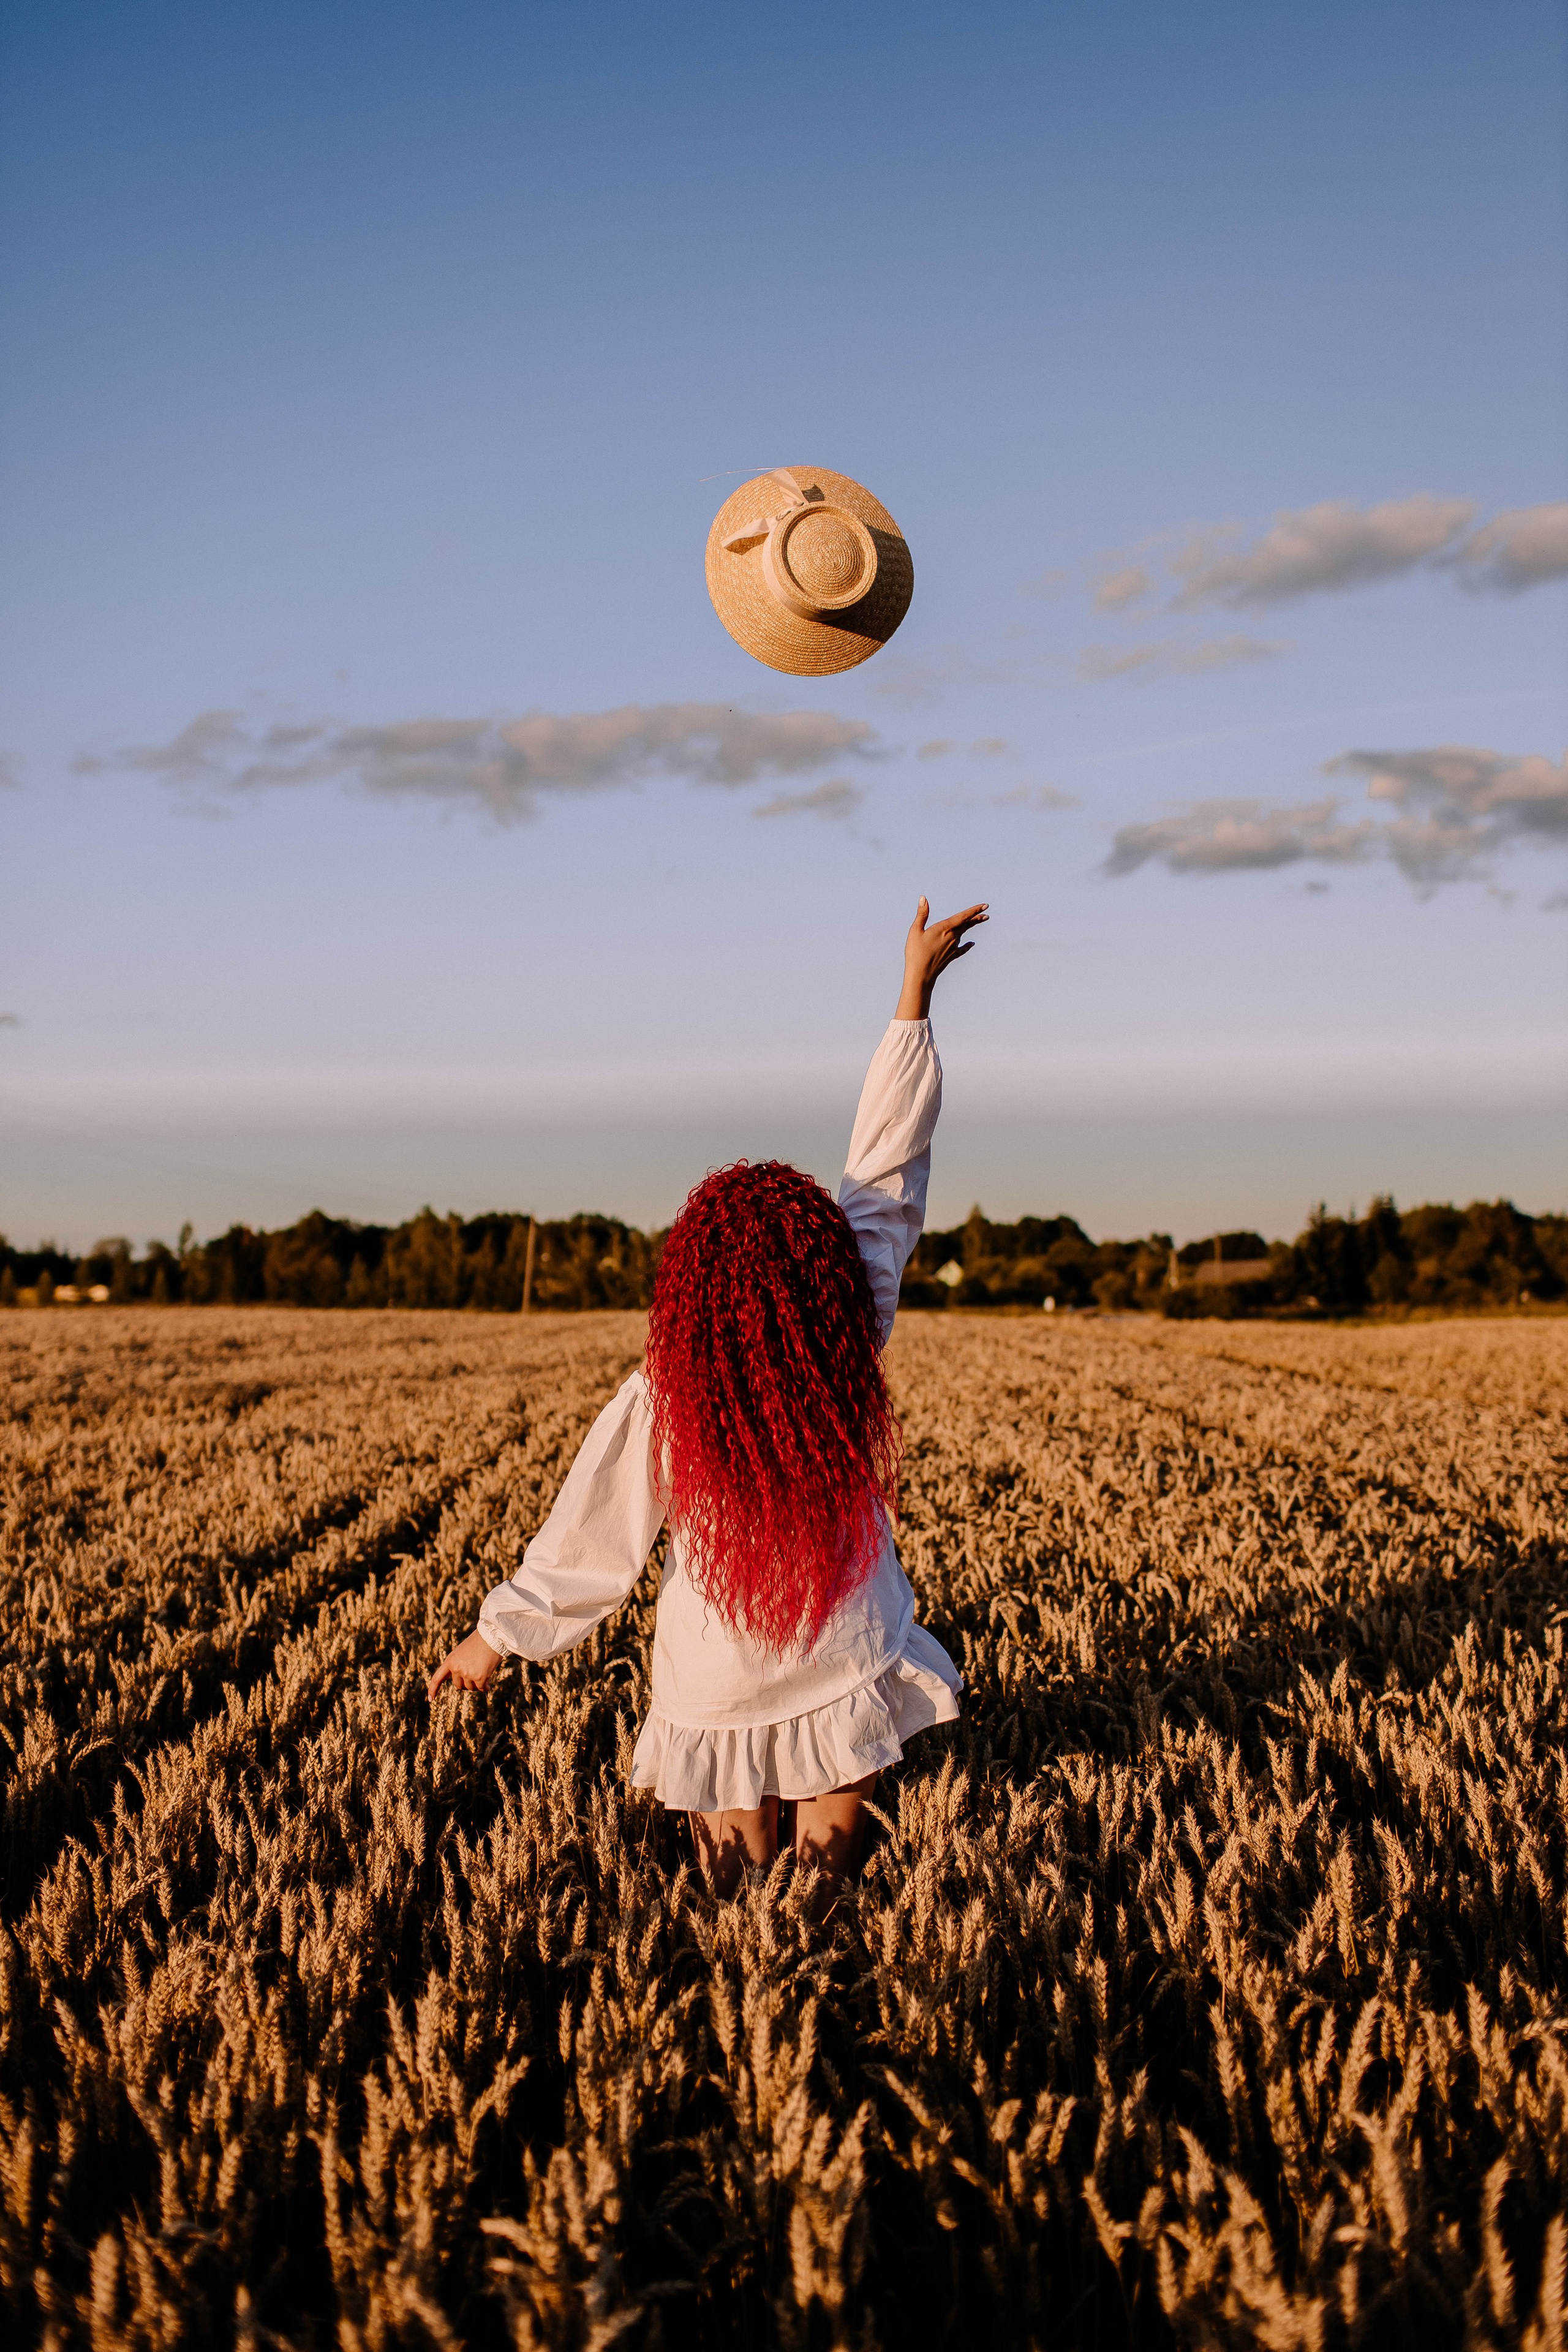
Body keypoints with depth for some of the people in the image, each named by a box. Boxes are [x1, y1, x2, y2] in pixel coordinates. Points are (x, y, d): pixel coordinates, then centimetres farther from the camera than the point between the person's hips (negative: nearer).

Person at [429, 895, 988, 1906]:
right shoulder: (852, 1351, -15)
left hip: (720, 1697, 0)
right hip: (847, 1678, 1)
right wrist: (916, 996, -2)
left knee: (744, 1875, 19)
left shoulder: (659, 1406, -18)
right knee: (830, 1867, 13)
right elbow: (889, 1174, -8)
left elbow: (590, 1540, -7)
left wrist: (495, 1636, 9)